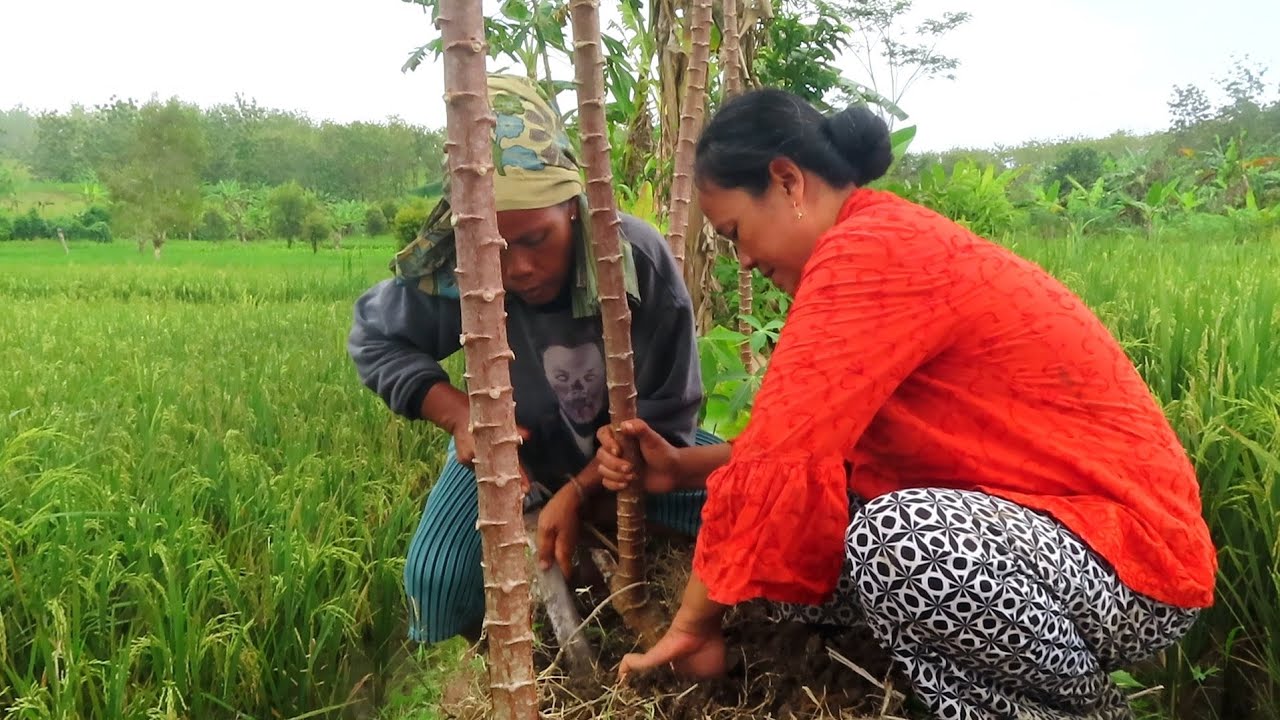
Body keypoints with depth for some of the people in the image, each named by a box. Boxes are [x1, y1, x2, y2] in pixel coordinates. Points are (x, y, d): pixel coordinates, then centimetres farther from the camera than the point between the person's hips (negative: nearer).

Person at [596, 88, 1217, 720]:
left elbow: (780, 458, -26)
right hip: (1038, 523, 9)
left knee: (896, 538, -35)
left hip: (1134, 555, -9)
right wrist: (681, 467, -2)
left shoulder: (869, 251, -23)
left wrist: (694, 619, -14)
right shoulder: (883, 247, 9)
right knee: (805, 511, 3)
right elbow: (805, 442, 9)